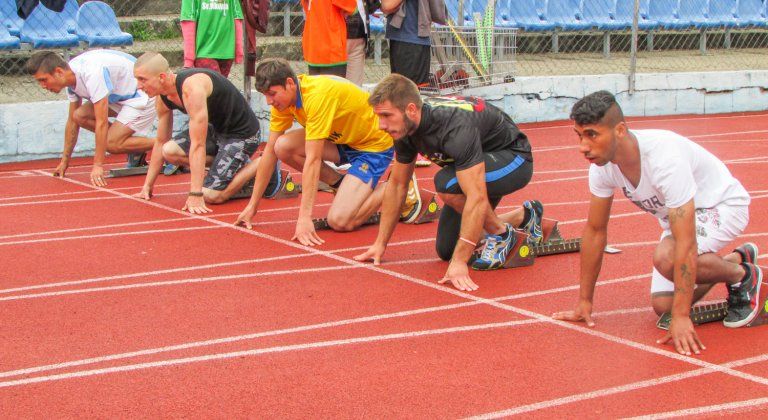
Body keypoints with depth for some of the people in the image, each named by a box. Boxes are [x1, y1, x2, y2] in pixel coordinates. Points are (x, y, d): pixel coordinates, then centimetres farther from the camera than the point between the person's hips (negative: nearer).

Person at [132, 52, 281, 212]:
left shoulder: (192, 88, -31)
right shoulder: (164, 98, -3)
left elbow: (198, 145, -34)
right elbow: (161, 142, 10)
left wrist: (195, 195, -35)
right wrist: (147, 186, 11)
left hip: (242, 133, -9)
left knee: (210, 195, -17)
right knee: (170, 151, -11)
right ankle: (237, 166, 6)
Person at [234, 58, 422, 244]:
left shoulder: (317, 96, -32)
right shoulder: (283, 96, -7)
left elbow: (313, 160, -35)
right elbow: (270, 150, 0)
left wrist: (304, 218, -37)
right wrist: (252, 206, 0)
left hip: (375, 144, -8)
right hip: (342, 139, 8)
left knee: (339, 221, -21)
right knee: (283, 146, -15)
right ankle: (342, 185, 5)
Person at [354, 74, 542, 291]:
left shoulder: (455, 128, -38)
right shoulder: (404, 128, -13)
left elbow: (477, 198, -42)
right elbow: (397, 184, 1)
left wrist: (459, 262, -44)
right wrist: (380, 243, 2)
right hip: (473, 165, 8)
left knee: (446, 183, -35)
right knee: (446, 250, 5)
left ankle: (501, 234, -10)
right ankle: (525, 216, 24)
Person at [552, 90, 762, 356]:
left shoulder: (664, 158, -39)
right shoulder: (601, 166, -17)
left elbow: (686, 244, -38)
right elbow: (595, 230, -4)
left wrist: (681, 316, -39)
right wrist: (584, 301, -1)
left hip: (721, 205, -7)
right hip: (678, 214, 7)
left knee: (666, 257, -34)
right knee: (663, 305, 1)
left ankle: (743, 275, -4)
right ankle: (737, 258, 24)